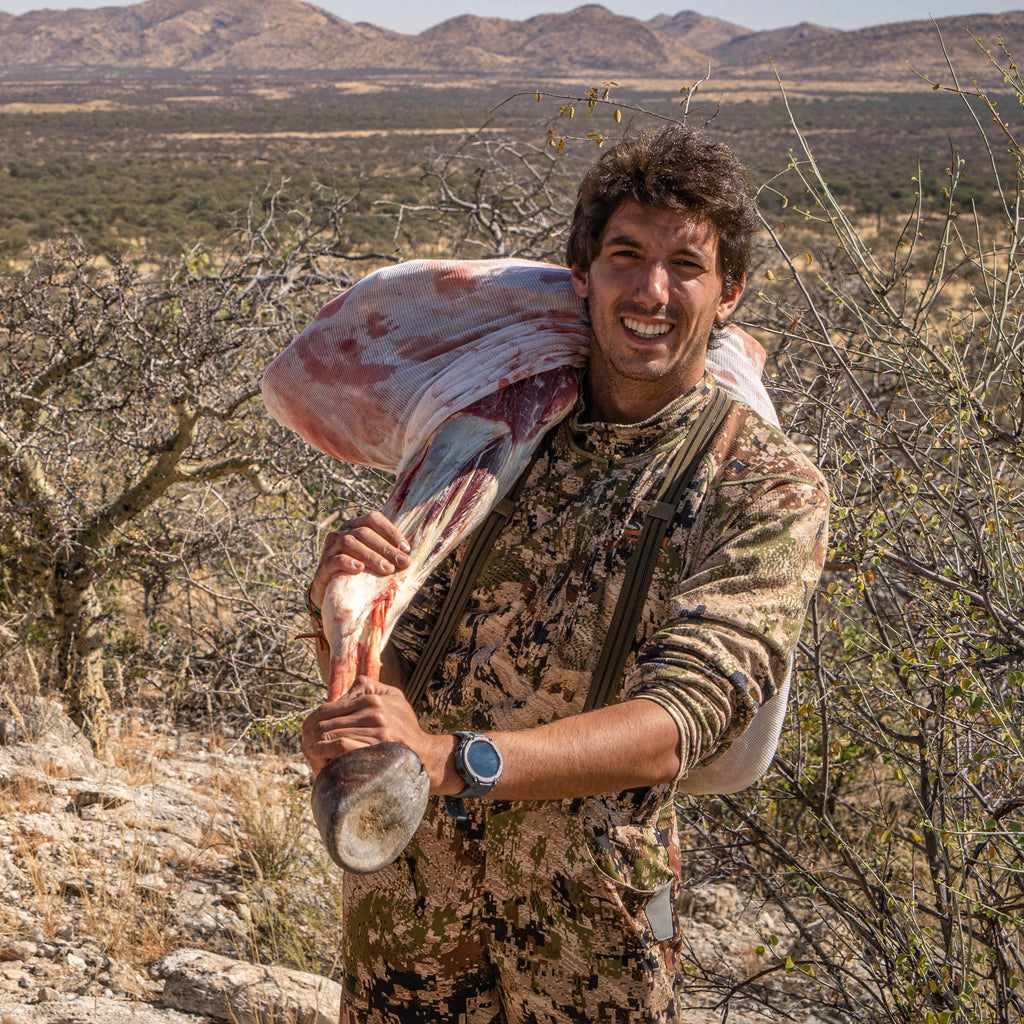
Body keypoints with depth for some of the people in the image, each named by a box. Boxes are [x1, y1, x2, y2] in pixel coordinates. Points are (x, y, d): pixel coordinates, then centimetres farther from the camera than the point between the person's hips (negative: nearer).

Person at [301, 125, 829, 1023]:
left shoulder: (770, 491, -10)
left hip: (589, 919, -3)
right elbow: (364, 678, 2)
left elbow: (675, 726, -23)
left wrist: (454, 760, -37)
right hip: (408, 874, 3)